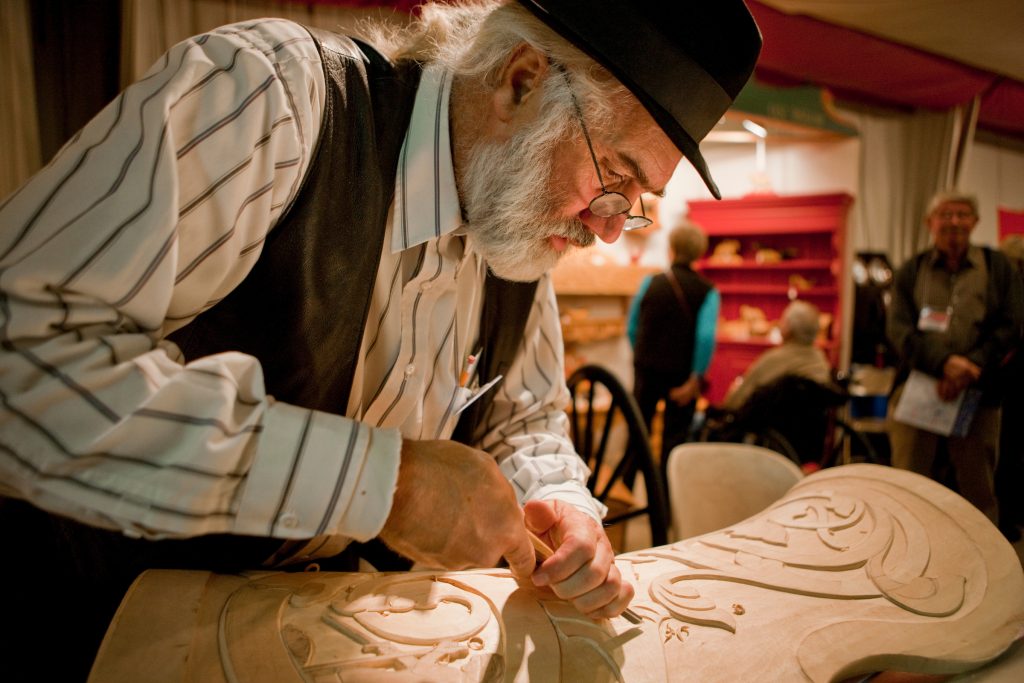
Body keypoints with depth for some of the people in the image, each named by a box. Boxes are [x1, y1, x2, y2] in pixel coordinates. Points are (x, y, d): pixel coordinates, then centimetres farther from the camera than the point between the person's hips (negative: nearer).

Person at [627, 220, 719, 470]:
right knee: (675, 434, 11)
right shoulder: (707, 292, -7)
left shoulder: (650, 283, -2)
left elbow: (632, 328, 2)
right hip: (681, 373, -1)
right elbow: (706, 336, -18)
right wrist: (696, 379, -14)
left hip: (646, 369, 2)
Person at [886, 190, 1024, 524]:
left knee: (978, 490, 6)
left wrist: (972, 366, -15)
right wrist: (944, 364, -18)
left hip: (977, 393, 0)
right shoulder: (910, 271, 10)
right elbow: (899, 329, -2)